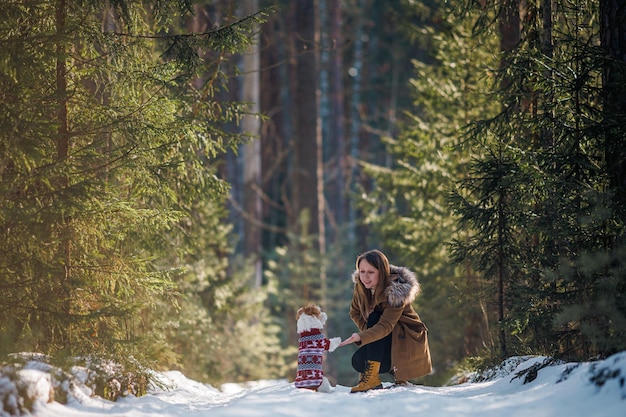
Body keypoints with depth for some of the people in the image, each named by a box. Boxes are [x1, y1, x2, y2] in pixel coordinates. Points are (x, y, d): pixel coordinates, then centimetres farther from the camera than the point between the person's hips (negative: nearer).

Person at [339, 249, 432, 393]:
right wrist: (369, 332, -11)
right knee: (358, 361, -20)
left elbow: (385, 326, -36)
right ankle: (393, 370, 10)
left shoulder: (396, 292, -26)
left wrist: (360, 337, -52)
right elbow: (355, 312, 7)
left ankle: (372, 377, -32)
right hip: (383, 341, 6)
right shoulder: (360, 287, -8)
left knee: (374, 317, -29)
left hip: (406, 341, -6)